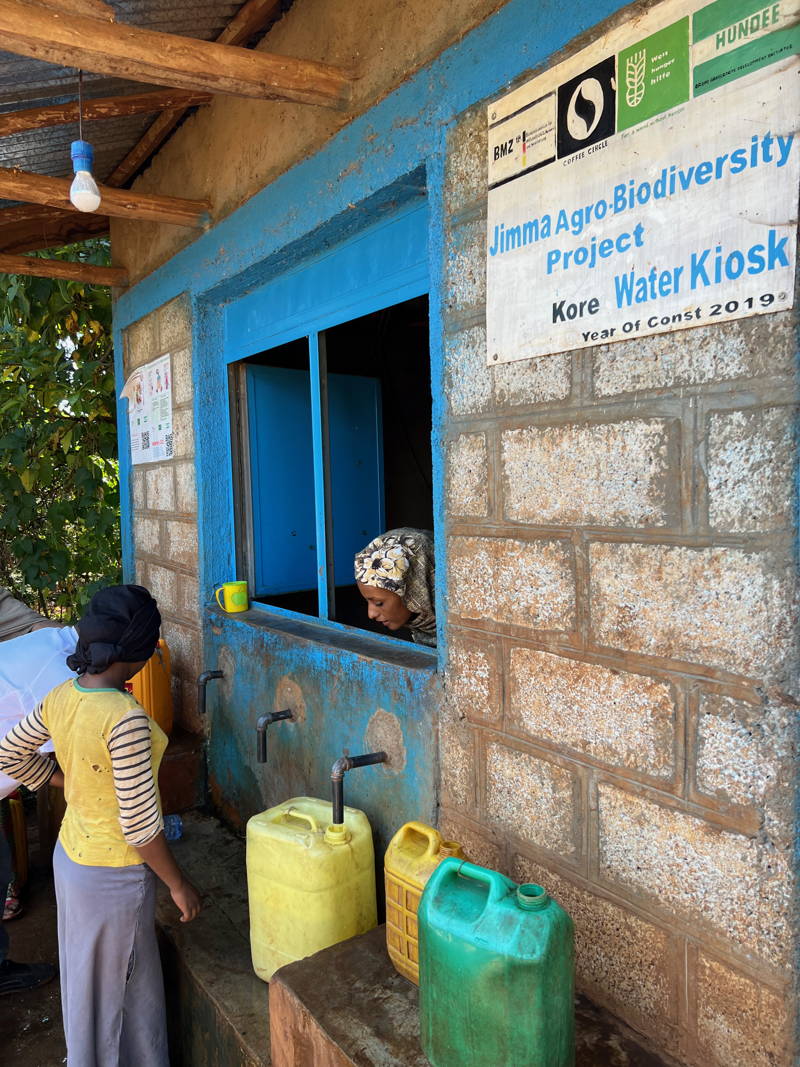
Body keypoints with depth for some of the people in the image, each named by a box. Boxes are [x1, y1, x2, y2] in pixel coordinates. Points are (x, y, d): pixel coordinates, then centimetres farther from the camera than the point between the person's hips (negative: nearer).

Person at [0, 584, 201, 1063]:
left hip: (70, 854, 8)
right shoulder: (125, 719, -32)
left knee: (86, 976, 29)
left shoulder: (61, 697, -8)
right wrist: (179, 885, -13)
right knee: (121, 987, 15)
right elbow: (140, 824, -26)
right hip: (114, 875, -8)